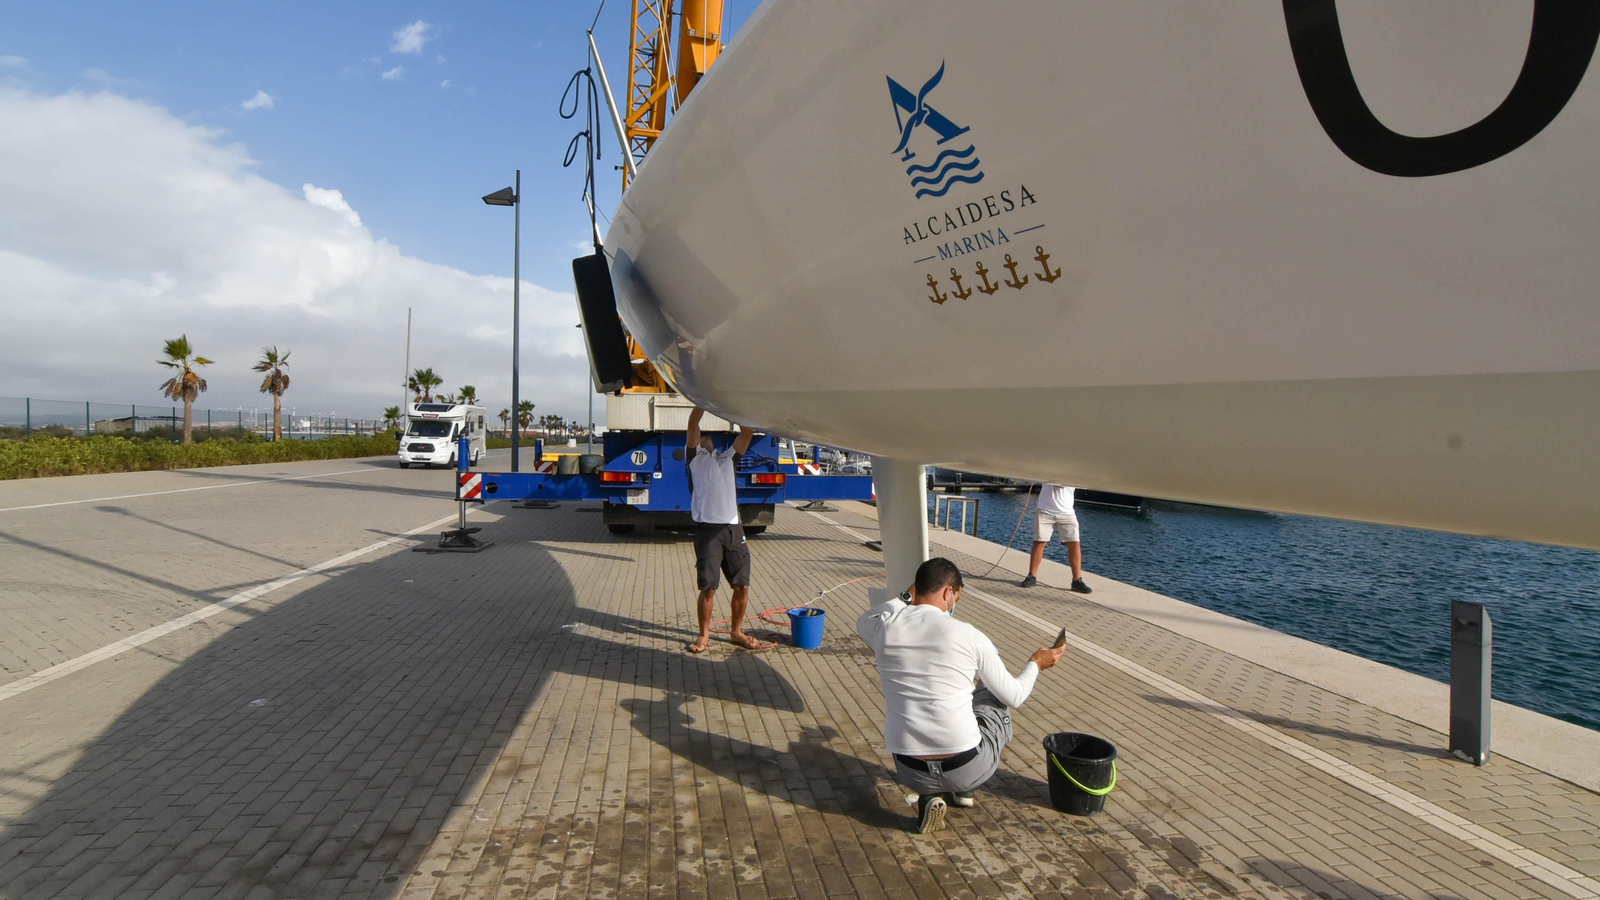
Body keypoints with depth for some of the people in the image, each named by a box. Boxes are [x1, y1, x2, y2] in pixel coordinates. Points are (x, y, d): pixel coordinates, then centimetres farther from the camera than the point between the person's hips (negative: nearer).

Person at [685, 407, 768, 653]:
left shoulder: (728, 458, 24)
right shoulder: (695, 457, 13)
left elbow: (747, 432, 15)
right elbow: (693, 423, 0)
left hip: (733, 527, 4)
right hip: (707, 528, -4)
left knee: (742, 584, 4)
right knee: (708, 587, -2)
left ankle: (736, 632, 21)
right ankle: (704, 635, 15)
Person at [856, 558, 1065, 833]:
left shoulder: (885, 628, -6)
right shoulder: (969, 635, -11)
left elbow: (863, 621, 23)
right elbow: (1014, 697, 4)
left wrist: (904, 599, 27)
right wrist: (1036, 664, 22)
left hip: (911, 772, 2)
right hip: (967, 769, -2)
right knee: (996, 698, 26)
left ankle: (931, 794, 14)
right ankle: (960, 789, 22)